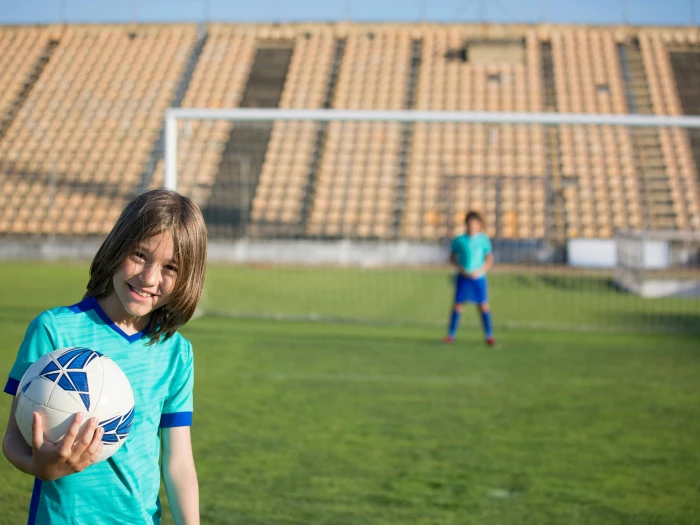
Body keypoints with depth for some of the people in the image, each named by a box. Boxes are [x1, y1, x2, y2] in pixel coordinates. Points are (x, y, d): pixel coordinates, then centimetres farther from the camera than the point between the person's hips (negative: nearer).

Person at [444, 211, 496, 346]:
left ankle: (489, 336, 4)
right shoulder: (459, 241, 1)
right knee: (458, 304, -1)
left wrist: (480, 271, -11)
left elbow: (489, 261, 4)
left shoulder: (484, 240, 1)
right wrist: (461, 269, -7)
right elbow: (452, 258, 9)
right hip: (463, 277, 0)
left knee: (483, 305, -2)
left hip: (478, 277, 0)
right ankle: (451, 334, 7)